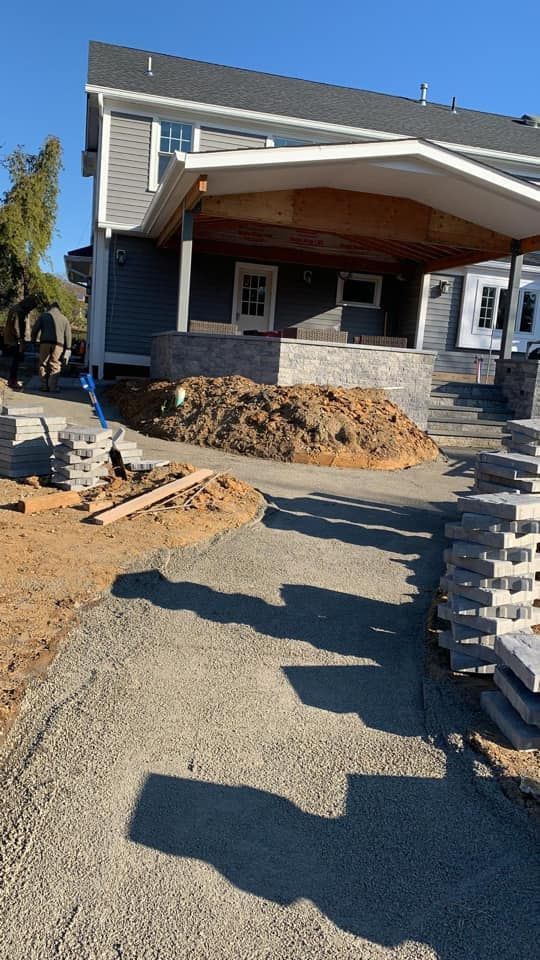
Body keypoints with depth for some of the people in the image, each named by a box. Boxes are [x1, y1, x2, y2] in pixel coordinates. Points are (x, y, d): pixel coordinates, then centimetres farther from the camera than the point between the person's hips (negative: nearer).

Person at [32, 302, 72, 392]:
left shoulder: (43, 316, 15)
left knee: (43, 365, 8)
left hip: (45, 342, 0)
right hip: (58, 344, 0)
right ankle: (53, 387, -4)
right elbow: (68, 335, 12)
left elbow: (35, 330, 8)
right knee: (55, 366, 2)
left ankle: (44, 386, 9)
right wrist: (67, 349, 13)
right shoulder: (64, 319, 17)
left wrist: (33, 341, 17)